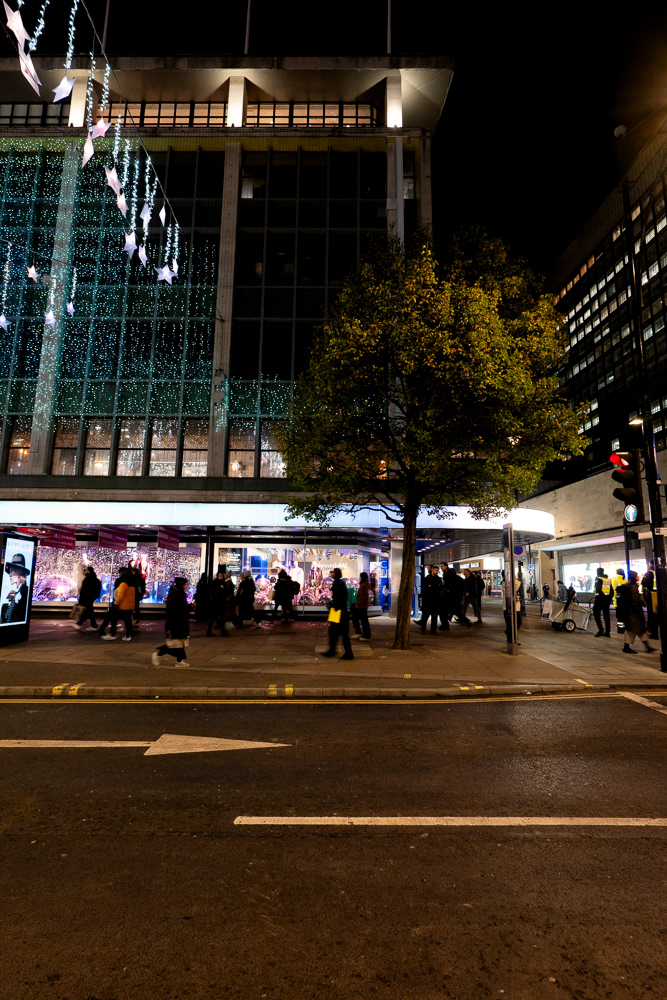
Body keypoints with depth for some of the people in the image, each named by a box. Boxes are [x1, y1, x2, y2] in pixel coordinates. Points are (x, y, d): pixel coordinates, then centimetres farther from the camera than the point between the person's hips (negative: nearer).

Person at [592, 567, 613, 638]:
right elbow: (612, 591, 14)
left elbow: (598, 589, -22)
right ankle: (607, 633, 10)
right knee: (606, 616, 8)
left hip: (600, 598, -6)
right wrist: (609, 599, 18)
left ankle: (600, 629, -8)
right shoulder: (608, 580, 13)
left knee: (596, 613, 2)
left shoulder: (598, 579, -6)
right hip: (607, 599, 6)